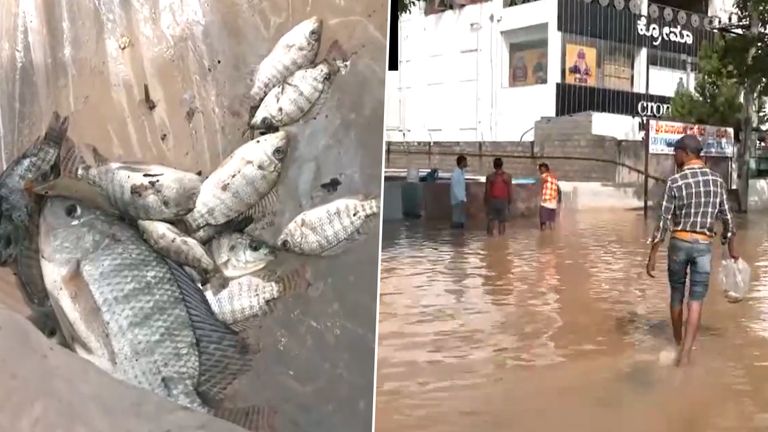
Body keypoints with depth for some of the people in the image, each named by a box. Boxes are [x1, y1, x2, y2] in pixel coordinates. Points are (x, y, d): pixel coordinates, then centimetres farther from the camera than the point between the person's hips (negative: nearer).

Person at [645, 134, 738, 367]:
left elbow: (664, 221, -11)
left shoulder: (675, 181, -10)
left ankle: (678, 343, 32)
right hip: (703, 245, 2)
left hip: (679, 243, -2)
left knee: (676, 295, 16)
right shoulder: (717, 180, 2)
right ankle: (685, 353, -9)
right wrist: (731, 247, 21)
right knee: (696, 300, 1)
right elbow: (726, 217, 7)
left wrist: (652, 255, -7)